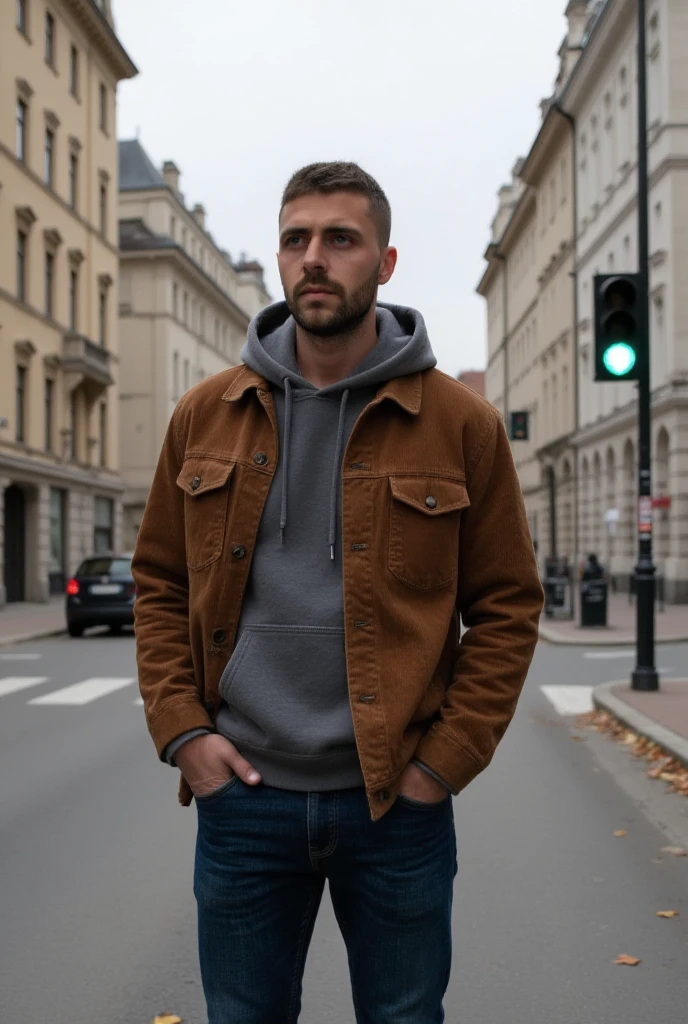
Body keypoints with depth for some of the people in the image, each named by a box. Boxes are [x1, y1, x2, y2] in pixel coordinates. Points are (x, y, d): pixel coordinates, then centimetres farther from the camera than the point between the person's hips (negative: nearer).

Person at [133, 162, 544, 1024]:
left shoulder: (460, 424, -3)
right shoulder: (205, 416, 4)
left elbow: (507, 606, -1)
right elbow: (159, 583, 8)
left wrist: (446, 760, -7)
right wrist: (181, 729, -2)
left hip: (399, 802, -1)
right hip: (242, 796, 2)